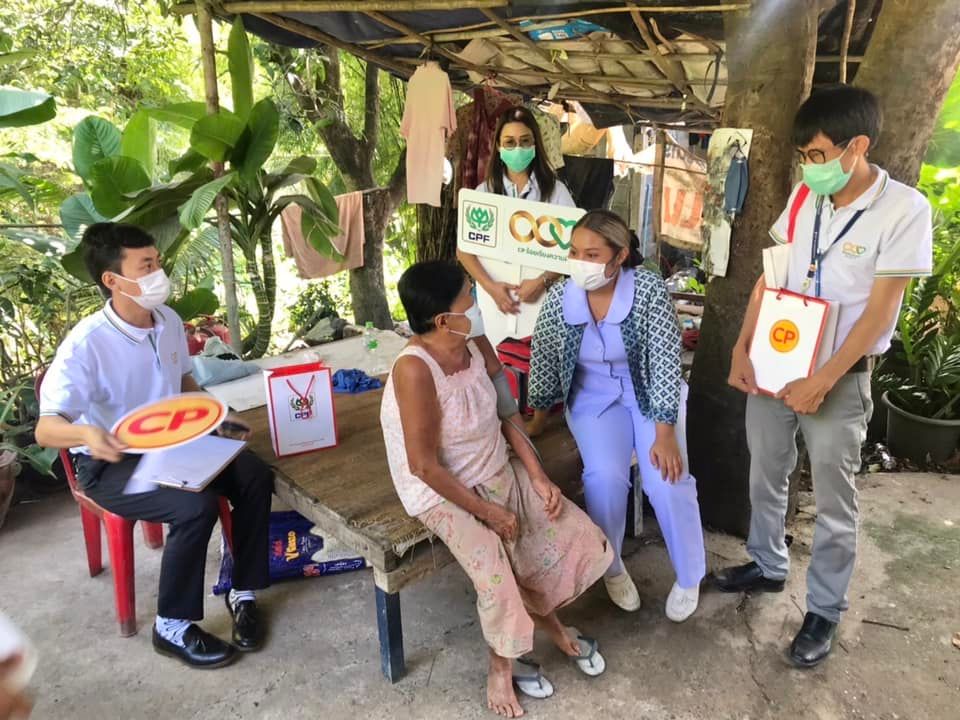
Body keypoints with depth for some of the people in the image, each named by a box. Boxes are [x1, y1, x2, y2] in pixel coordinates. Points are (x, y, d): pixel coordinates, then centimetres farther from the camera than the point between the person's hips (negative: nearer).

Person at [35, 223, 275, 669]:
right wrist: (88, 435, -46)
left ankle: (242, 594, 1)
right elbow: (46, 429, -25)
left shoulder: (169, 322, -2)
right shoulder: (86, 345, -22)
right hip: (110, 464, -6)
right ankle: (172, 627, -7)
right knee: (196, 505, -30)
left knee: (255, 477, -15)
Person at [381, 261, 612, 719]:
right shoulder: (415, 370, -30)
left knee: (579, 538, 2)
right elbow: (425, 466, -26)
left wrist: (538, 477, -4)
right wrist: (487, 512, -19)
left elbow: (506, 416, 3)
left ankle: (548, 621, 31)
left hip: (499, 474, 7)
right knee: (496, 575, -25)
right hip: (444, 494, -7)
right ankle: (501, 666, 8)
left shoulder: (474, 346, -7)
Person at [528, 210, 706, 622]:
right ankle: (611, 567, 7)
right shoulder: (559, 300, -14)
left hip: (651, 394, -1)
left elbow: (665, 363, -20)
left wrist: (665, 434, -22)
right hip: (594, 398, 1)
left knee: (666, 481, -19)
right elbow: (543, 364, -2)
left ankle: (689, 577, 10)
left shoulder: (649, 290, -21)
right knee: (604, 477, -23)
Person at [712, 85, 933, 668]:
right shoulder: (805, 198, 0)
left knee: (834, 501, 9)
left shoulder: (904, 210, -14)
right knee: (766, 476, 18)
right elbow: (769, 278, 5)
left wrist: (822, 382, -18)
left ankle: (825, 611, 27)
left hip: (840, 376, -5)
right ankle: (768, 566, 40)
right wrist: (742, 349, -2)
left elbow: (879, 311, -15)